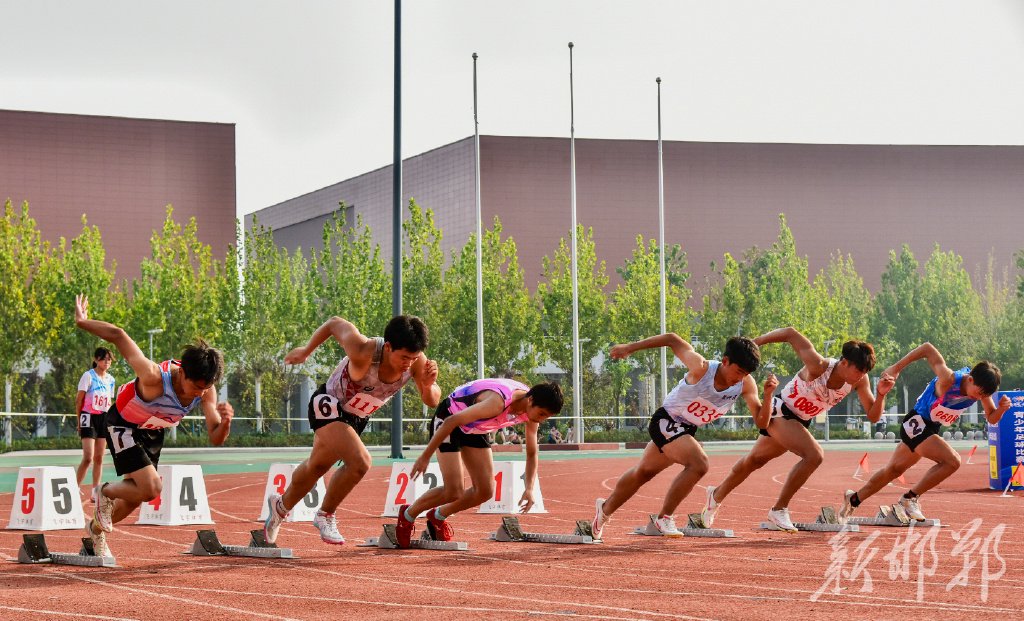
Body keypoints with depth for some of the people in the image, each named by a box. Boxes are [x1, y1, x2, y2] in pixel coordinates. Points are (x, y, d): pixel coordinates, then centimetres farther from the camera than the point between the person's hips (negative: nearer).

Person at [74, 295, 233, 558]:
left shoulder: (206, 391, -23)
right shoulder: (154, 377, -40)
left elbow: (215, 439, -19)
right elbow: (117, 335, -31)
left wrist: (225, 422, -41)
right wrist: (82, 322, -17)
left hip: (153, 433, 6)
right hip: (122, 426, -6)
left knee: (136, 495, 17)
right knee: (151, 489, -22)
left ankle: (97, 529, 46)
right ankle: (106, 492, 9)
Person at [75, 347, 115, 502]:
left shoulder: (110, 380, 11)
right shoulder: (88, 376, -5)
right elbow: (79, 400, -5)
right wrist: (79, 421, -7)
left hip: (104, 419, 6)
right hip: (89, 417, -6)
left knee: (99, 458, 7)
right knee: (88, 457, -14)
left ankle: (95, 492, 12)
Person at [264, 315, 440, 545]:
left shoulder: (416, 362, -23)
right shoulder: (364, 353, -36)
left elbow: (432, 401, -13)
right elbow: (335, 323, -20)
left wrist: (429, 386, -37)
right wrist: (306, 351, -5)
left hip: (357, 418, 6)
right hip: (328, 405, -6)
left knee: (317, 466, 23)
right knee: (360, 461, -26)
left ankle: (281, 505, 48)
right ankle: (325, 515, -4)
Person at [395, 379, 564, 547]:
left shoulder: (533, 408, -14)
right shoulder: (498, 403, -39)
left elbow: (531, 453, 0)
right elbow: (452, 421, -34)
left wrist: (529, 489, -13)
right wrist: (425, 456, -30)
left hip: (475, 429, 7)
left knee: (485, 491, 0)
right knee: (454, 492, -16)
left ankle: (438, 516, 23)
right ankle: (407, 516, 9)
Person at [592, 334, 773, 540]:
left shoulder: (745, 384, -16)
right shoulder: (701, 368, -30)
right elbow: (672, 339, -19)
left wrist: (768, 395, -32)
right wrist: (630, 347, -16)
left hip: (687, 430, 7)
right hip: (666, 421, -7)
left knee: (643, 473, 24)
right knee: (699, 464, -28)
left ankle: (606, 509, 45)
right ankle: (664, 518, -13)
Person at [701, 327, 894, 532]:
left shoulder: (859, 381, -15)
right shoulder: (819, 367, -32)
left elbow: (873, 415, -12)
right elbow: (790, 333, -28)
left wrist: (881, 394, -30)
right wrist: (752, 343, -25)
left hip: (800, 422, 7)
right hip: (780, 412, -7)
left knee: (754, 461, 25)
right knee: (814, 455, -28)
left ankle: (717, 495, 48)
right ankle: (779, 510, -16)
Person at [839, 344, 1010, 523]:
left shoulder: (980, 388, -11)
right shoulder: (948, 380, -31)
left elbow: (991, 418, -1)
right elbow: (928, 348, -28)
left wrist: (1002, 408, -24)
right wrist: (896, 368, -25)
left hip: (931, 428, 8)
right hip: (916, 423, -8)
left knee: (894, 470, 21)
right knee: (952, 461, -25)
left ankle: (854, 499, 38)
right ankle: (910, 498, -13)